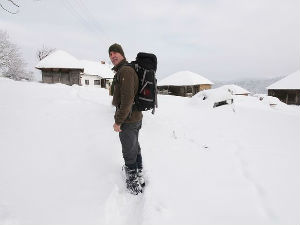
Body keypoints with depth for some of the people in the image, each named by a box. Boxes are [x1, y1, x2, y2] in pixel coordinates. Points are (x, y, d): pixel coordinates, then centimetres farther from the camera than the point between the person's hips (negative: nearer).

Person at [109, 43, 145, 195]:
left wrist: (118, 122, -20)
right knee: (135, 148, 22)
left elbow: (127, 99, -26)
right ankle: (139, 175, 41)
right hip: (136, 117, 10)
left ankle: (134, 185, 21)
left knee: (129, 153, 4)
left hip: (127, 121, -10)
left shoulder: (125, 71, -19)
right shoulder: (129, 70, 13)